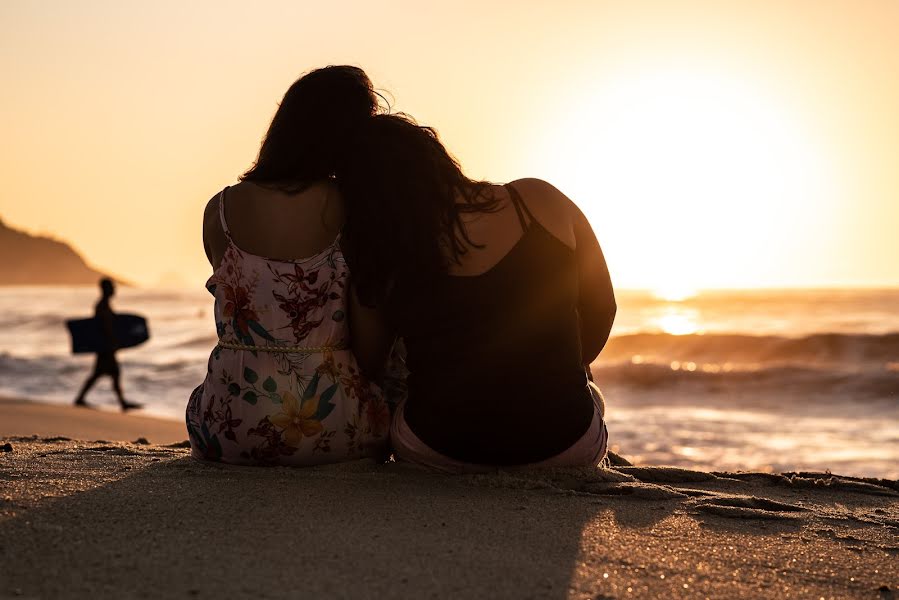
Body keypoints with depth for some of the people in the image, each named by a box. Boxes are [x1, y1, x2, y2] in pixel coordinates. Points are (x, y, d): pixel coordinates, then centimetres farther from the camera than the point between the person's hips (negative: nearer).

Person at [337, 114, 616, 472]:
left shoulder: (378, 267, -9)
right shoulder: (539, 200, -8)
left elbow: (366, 364, 4)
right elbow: (601, 309, 1)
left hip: (436, 453, 0)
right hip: (565, 446, 1)